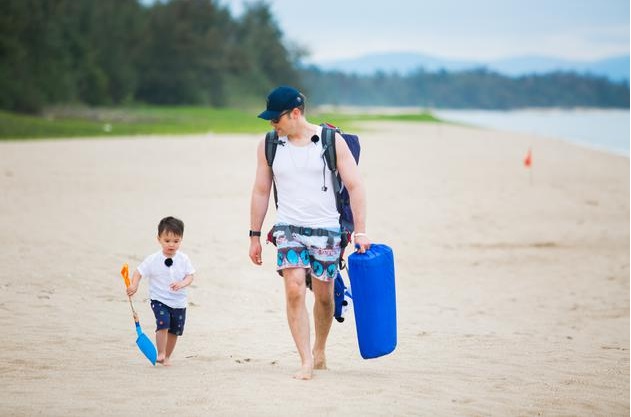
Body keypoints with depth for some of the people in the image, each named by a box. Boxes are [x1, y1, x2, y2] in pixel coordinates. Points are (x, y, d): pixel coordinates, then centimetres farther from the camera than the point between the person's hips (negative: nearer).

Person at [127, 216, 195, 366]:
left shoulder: (183, 259, -3)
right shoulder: (153, 260, -10)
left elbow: (190, 275, -1)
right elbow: (139, 272, -6)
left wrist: (182, 283, -22)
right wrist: (134, 285, -24)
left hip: (179, 302, 3)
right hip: (159, 300, -3)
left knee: (174, 331, 11)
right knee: (163, 324, -25)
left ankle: (167, 356, 28)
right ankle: (161, 354, -16)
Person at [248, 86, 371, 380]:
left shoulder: (331, 141, -4)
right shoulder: (269, 145, 3)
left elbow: (354, 186, -4)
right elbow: (261, 192, 11)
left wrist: (360, 232, -10)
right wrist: (255, 236, 10)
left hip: (326, 229, -1)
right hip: (288, 228, 1)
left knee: (323, 296, 8)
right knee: (294, 291, -17)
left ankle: (319, 350, 32)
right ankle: (306, 361, -15)